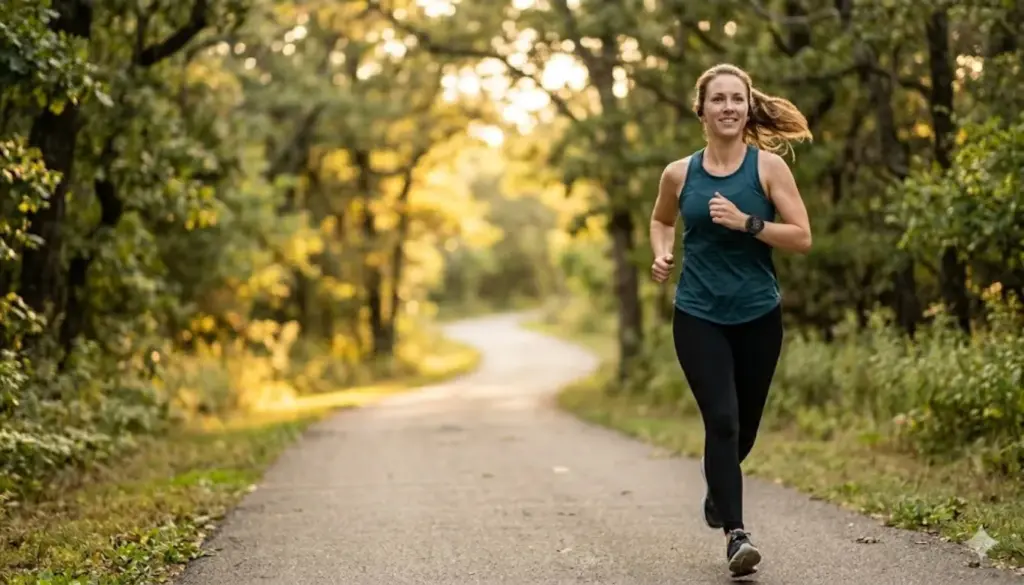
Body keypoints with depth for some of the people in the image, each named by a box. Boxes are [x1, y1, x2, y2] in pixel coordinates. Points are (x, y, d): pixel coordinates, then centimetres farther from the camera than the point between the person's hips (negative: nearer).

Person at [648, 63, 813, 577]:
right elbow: (660, 221, 21)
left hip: (758, 316, 1)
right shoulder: (679, 174, 1)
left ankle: (718, 491, 46)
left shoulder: (769, 166, -5)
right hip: (697, 317, 0)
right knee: (722, 420, -15)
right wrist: (662, 254, 1)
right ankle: (735, 534, -14)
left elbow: (802, 237, -8)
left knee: (744, 425, 14)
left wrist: (746, 223, -20)